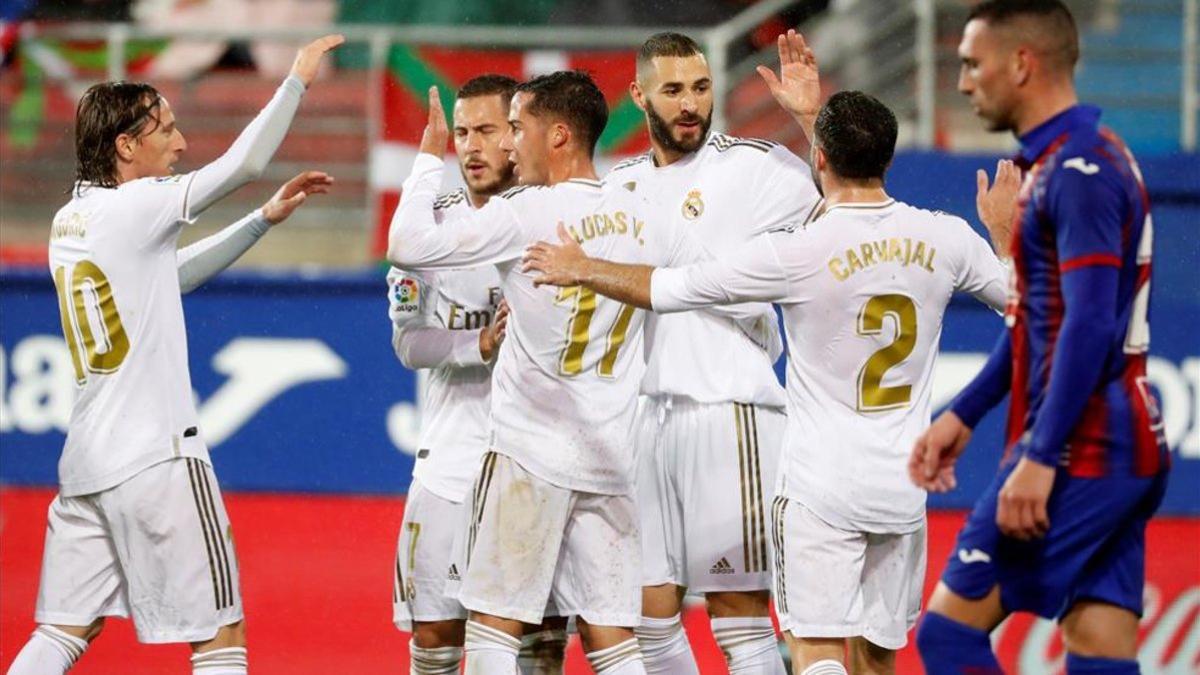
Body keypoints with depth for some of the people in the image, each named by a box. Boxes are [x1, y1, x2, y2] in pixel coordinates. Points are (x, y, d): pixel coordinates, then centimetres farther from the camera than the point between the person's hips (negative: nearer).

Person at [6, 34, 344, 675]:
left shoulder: (70, 221, 13)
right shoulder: (133, 207, -11)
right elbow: (244, 162, -8)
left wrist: (264, 219, 24)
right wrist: (297, 79, 4)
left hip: (87, 459, 8)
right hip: (157, 457, -8)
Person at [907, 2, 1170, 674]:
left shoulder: (1079, 170, -14)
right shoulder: (1056, 163, 18)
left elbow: (1089, 324, -21)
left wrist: (1039, 457, -23)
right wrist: (964, 415, 26)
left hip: (1080, 450, -10)